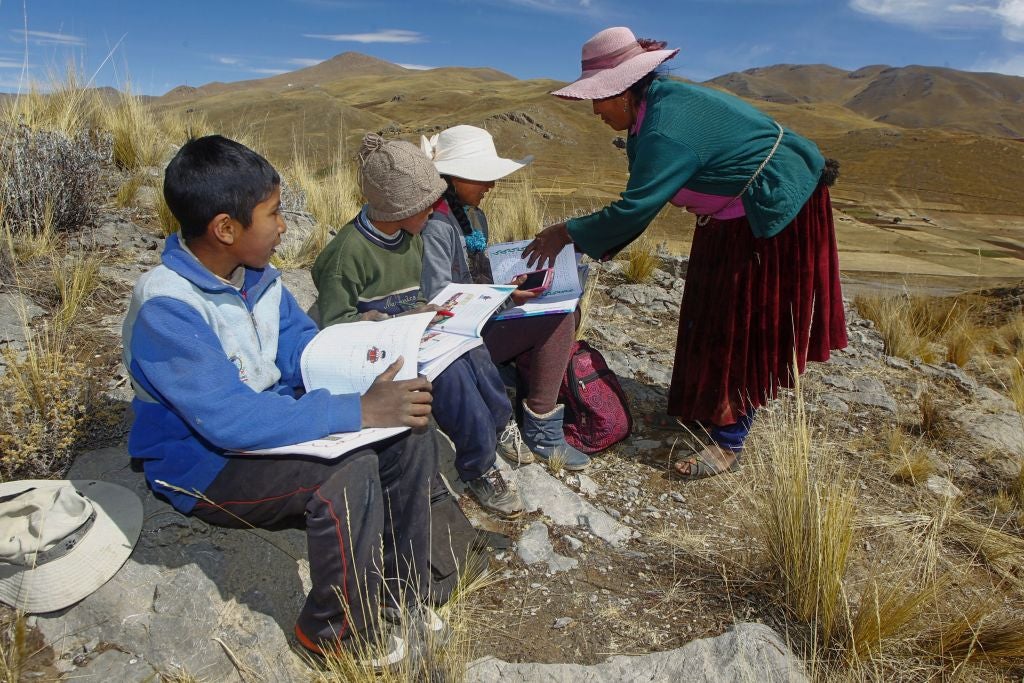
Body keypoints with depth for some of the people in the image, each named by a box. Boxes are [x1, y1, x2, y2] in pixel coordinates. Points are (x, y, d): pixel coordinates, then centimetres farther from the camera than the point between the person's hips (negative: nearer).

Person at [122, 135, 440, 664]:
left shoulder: (255, 272, -3)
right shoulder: (165, 309, -27)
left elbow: (301, 349, 5)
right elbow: (230, 420, -34)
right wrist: (359, 410, -37)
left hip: (268, 421, 8)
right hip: (205, 463, -7)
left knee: (407, 433, -8)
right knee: (349, 472, -31)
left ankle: (398, 586, 8)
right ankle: (335, 629, -5)